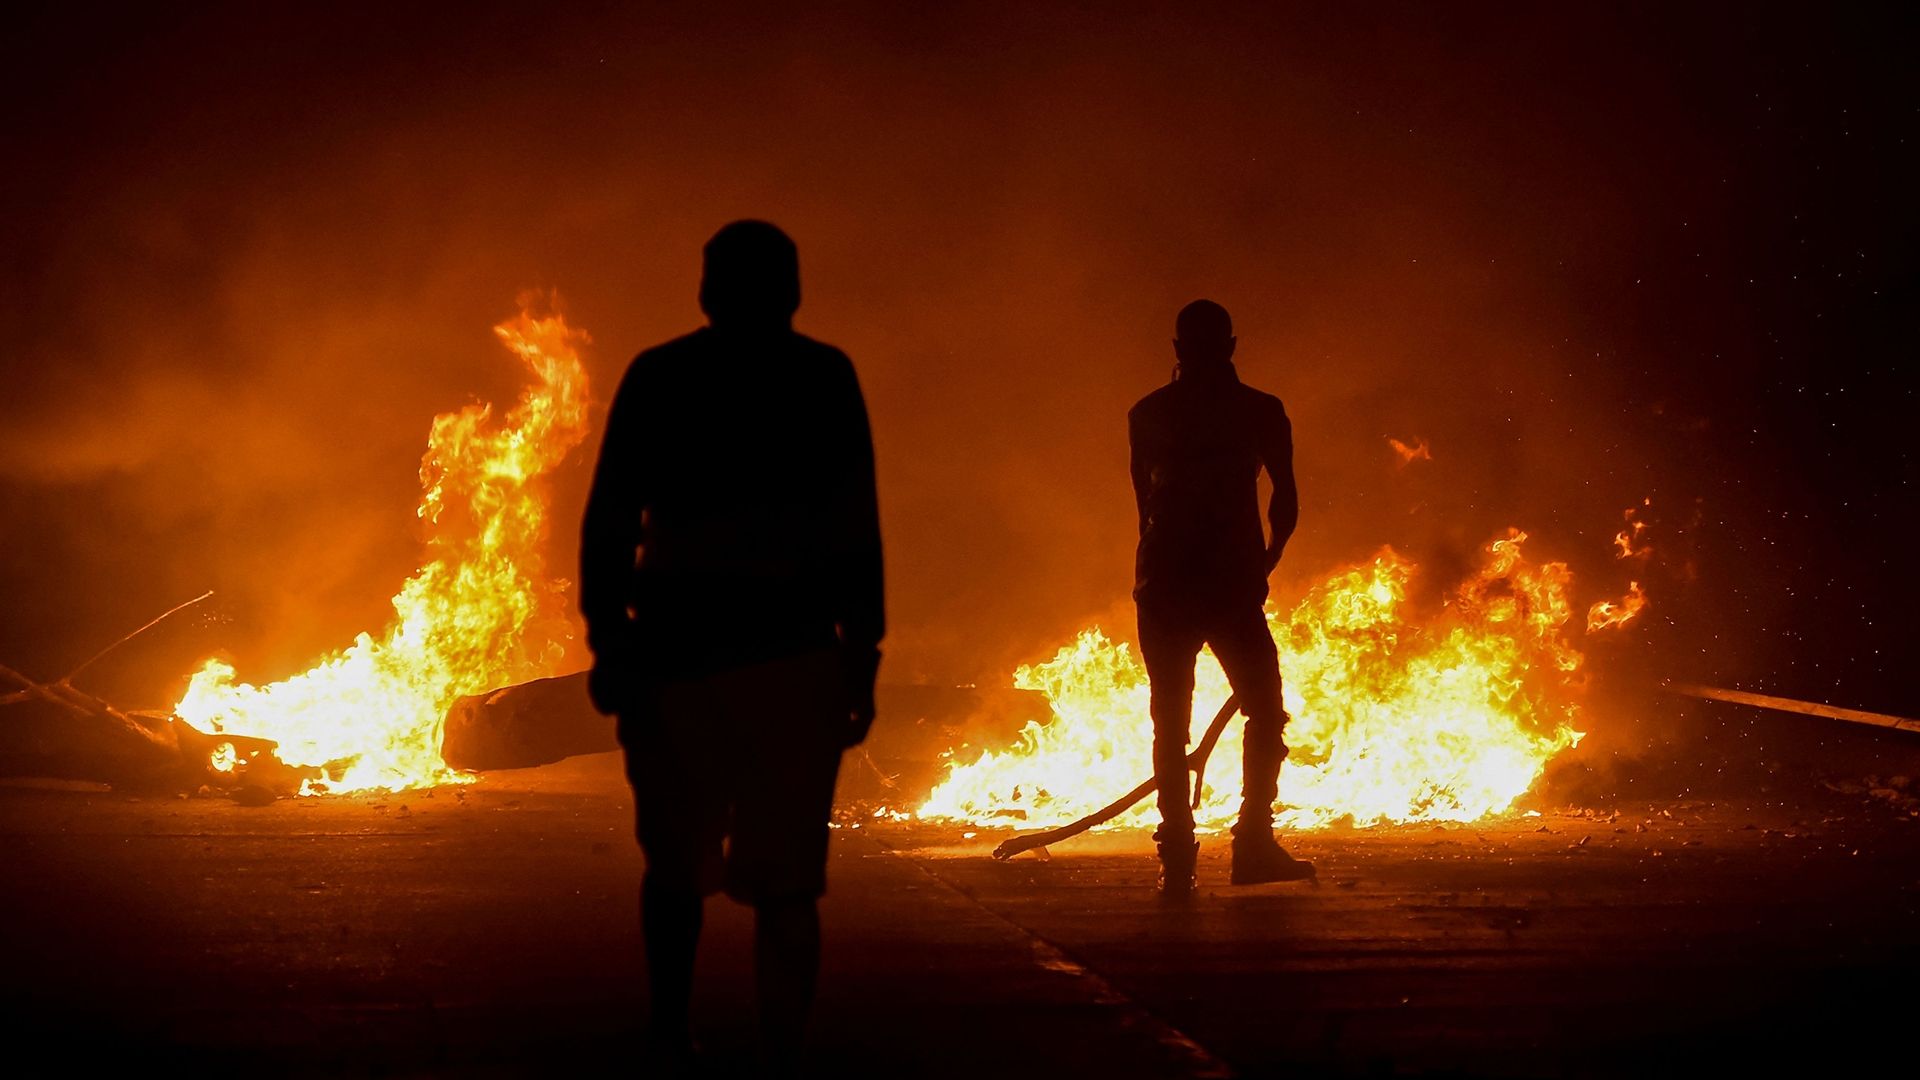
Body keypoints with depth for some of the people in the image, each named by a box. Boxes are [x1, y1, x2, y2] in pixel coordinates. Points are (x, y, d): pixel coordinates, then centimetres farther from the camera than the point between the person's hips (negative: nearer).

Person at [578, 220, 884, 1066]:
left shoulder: (655, 377, 7)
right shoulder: (824, 378, 3)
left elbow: (607, 524, 2)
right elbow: (856, 532, -1)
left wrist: (608, 647, 4)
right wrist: (863, 660, 3)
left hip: (676, 649, 2)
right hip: (793, 654, -2)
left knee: (677, 861, 19)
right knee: (785, 881, 1)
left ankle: (668, 1038, 17)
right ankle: (781, 1058, -7)